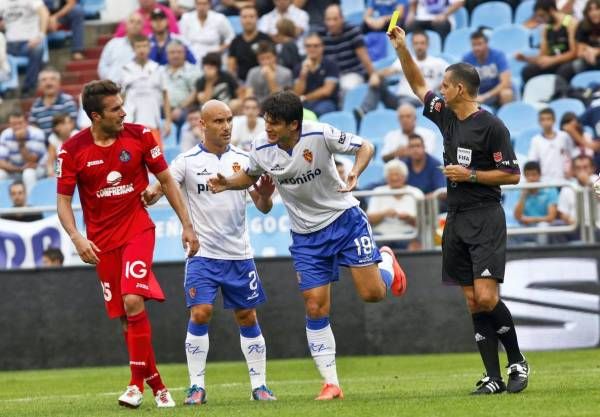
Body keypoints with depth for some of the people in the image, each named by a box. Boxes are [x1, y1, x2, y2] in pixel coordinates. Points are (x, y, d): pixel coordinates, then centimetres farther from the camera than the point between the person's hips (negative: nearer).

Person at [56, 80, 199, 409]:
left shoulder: (139, 136, -5)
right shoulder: (73, 151, -7)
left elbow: (166, 180, 5)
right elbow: (63, 200, -1)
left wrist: (187, 225, 3)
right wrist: (77, 238, -18)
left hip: (138, 231, -1)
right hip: (102, 242, 1)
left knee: (133, 302, -21)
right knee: (125, 316, 4)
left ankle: (137, 383, -14)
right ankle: (156, 385, 16)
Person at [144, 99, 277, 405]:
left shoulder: (243, 159, 3)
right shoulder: (187, 161, -3)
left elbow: (263, 207, 5)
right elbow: (156, 191, -8)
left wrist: (265, 195, -18)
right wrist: (151, 194, -32)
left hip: (239, 253, 2)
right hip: (203, 253, -2)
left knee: (247, 317, 6)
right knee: (200, 314, -13)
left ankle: (259, 385, 14)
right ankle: (197, 387, -5)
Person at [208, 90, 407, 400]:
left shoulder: (320, 135, -21)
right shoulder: (261, 149, -10)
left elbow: (364, 147, -11)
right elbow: (250, 175, 12)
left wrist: (355, 173, -30)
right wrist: (227, 183, -8)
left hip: (344, 219, -3)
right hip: (306, 235, 3)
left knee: (372, 293, -8)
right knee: (316, 308, -5)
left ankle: (386, 262, 30)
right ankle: (330, 383, 3)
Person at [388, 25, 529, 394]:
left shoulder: (491, 126, -10)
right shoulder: (446, 116, 11)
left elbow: (513, 174, -10)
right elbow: (418, 86, 24)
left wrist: (470, 175, -14)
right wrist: (402, 48, 15)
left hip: (485, 219, -7)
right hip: (456, 220, 7)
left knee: (486, 297, -16)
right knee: (472, 302, 2)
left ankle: (517, 363, 1)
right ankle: (494, 377, 2)